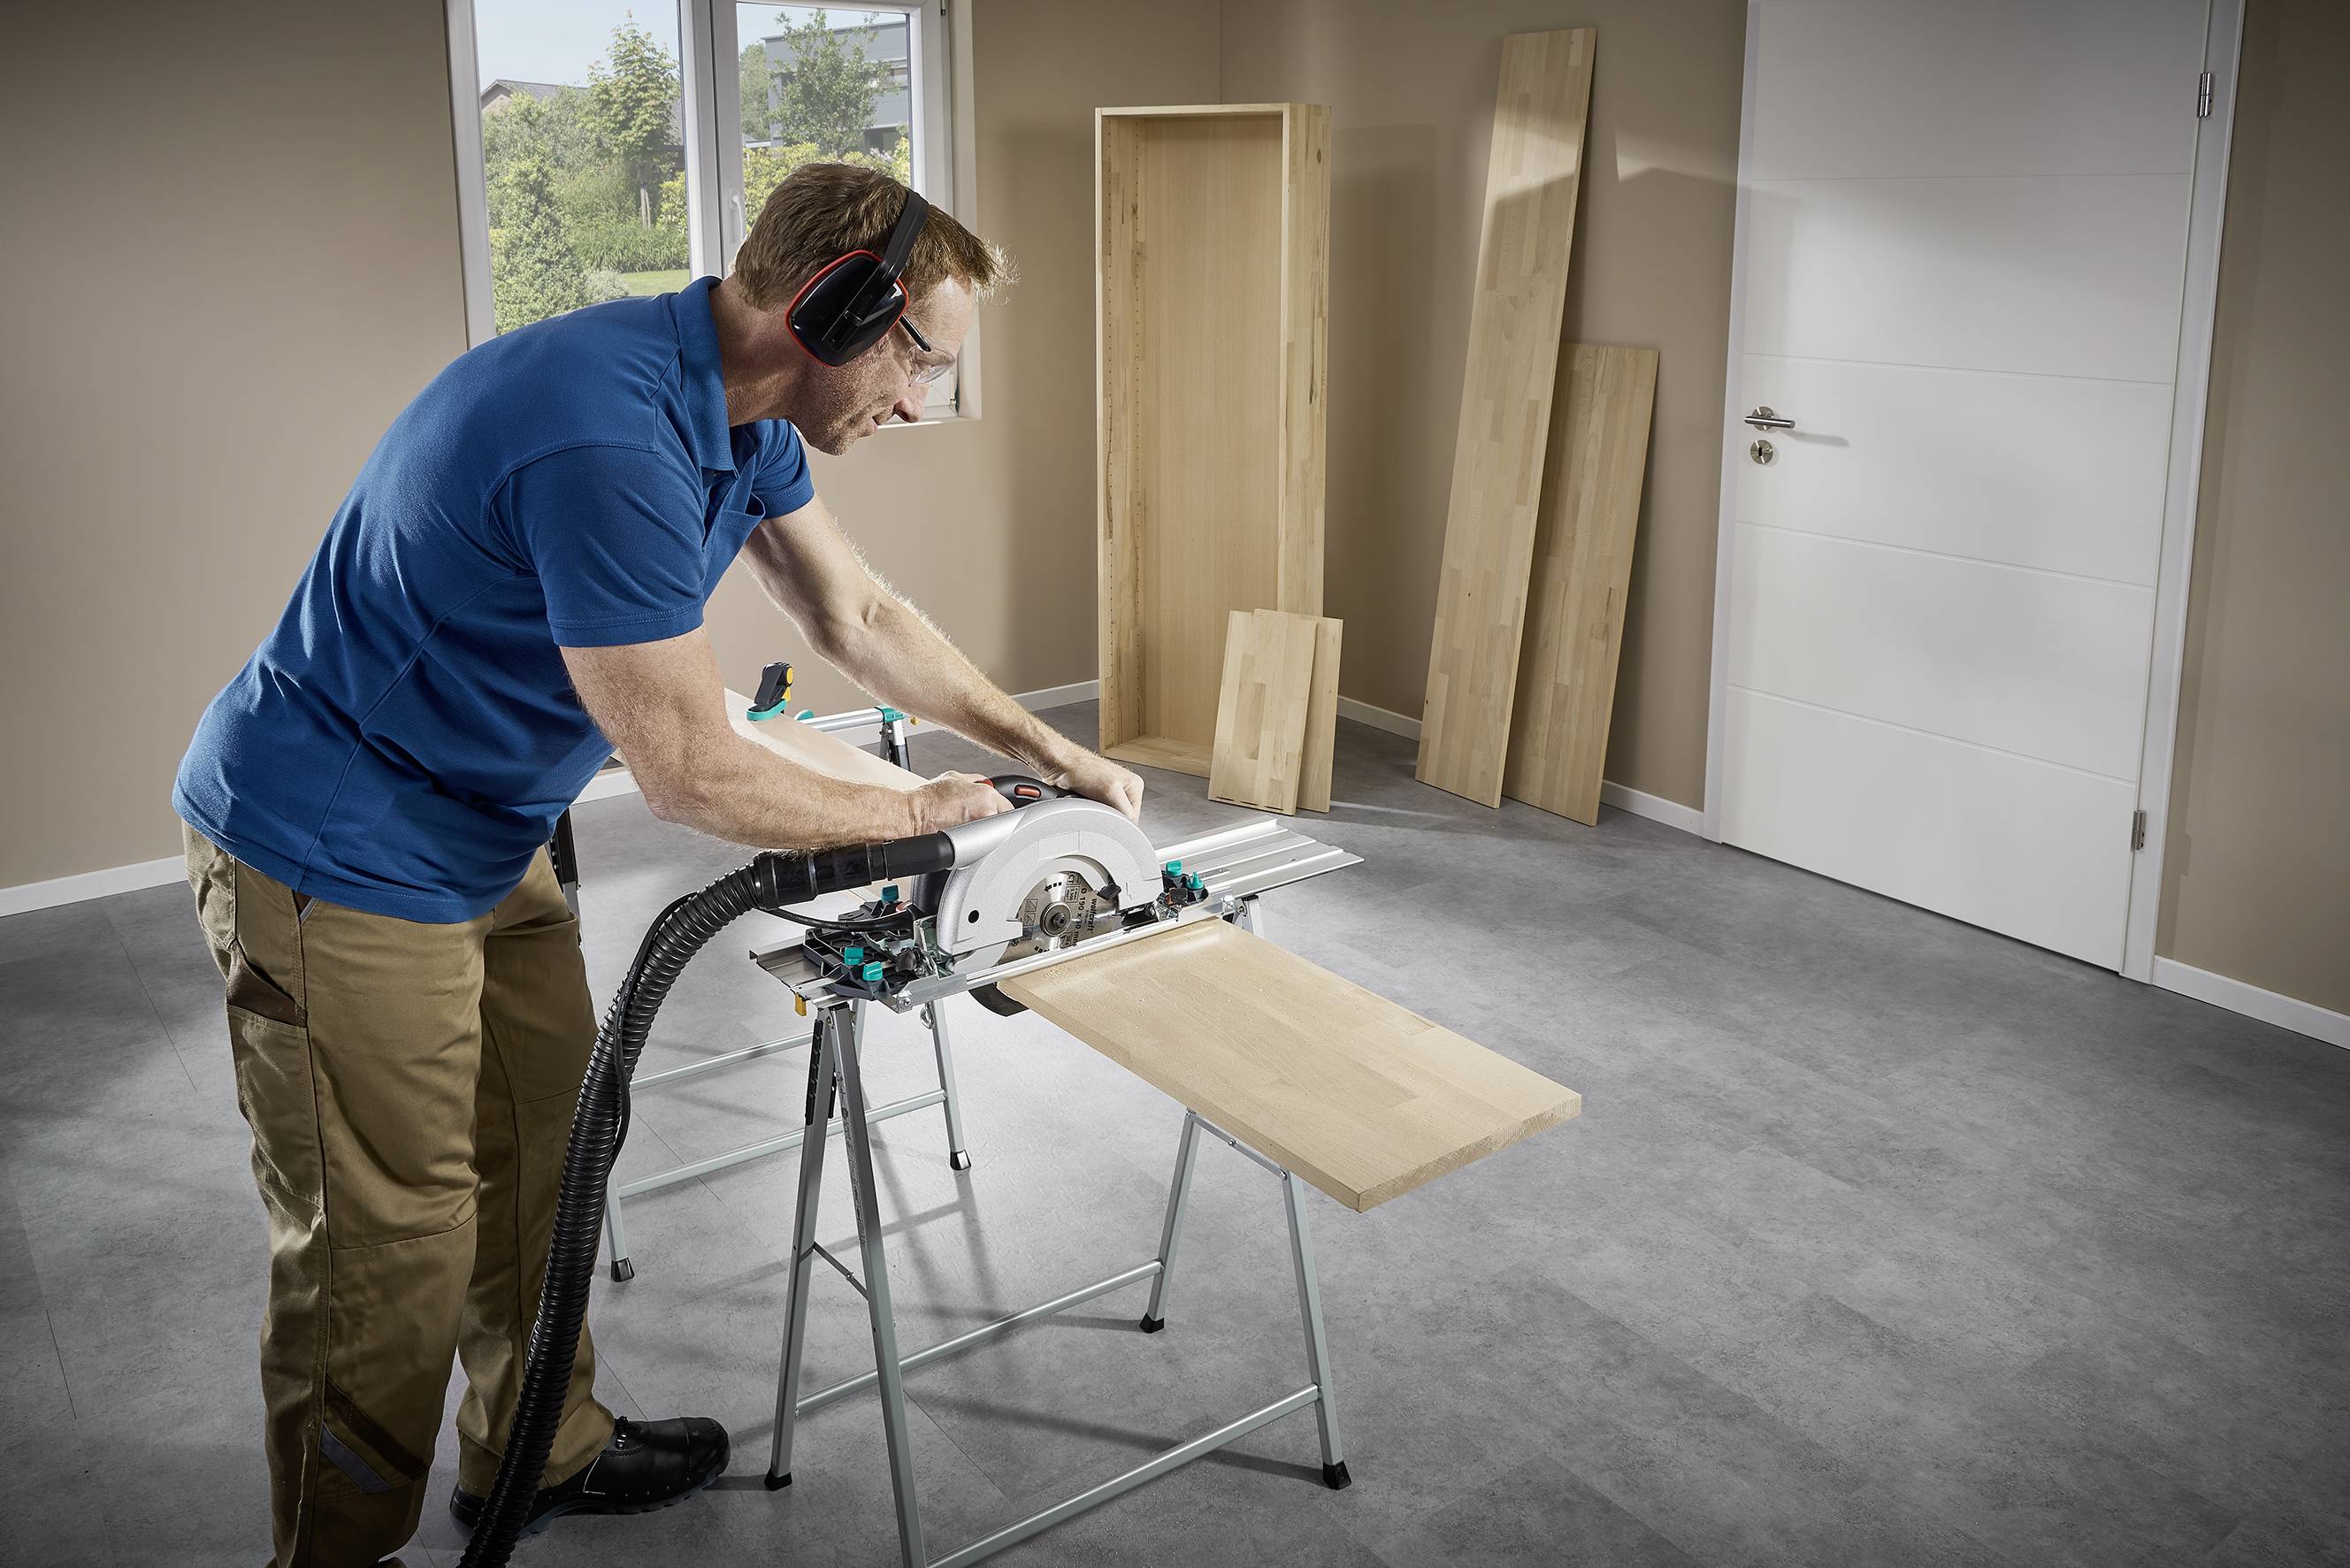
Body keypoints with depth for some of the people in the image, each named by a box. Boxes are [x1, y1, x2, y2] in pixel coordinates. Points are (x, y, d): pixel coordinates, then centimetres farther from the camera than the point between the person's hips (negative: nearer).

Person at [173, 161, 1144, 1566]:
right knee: (389, 1249, 2)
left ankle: (540, 1449, 40)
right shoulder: (610, 441, -33)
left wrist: (1047, 751, 9)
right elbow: (693, 774, -27)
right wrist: (917, 813, -12)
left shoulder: (739, 408, -1)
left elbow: (858, 616, 11)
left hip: (483, 839, 10)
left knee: (543, 1157, 20)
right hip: (341, 864, -10)